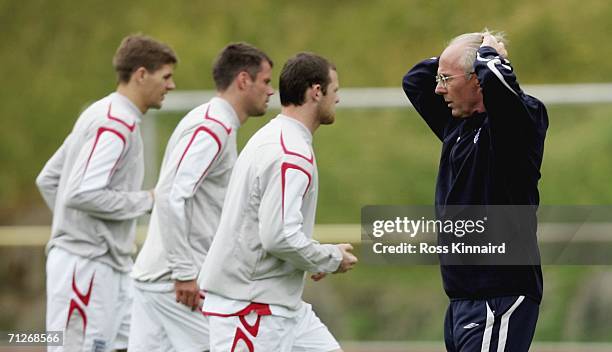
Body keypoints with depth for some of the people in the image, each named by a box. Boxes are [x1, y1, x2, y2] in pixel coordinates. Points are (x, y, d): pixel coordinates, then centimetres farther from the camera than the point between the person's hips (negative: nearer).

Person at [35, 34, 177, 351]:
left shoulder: (102, 115, 15)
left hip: (110, 265, 10)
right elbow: (82, 194, -25)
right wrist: (146, 201, -14)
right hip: (87, 265, -10)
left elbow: (48, 180, 19)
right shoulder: (117, 125, -15)